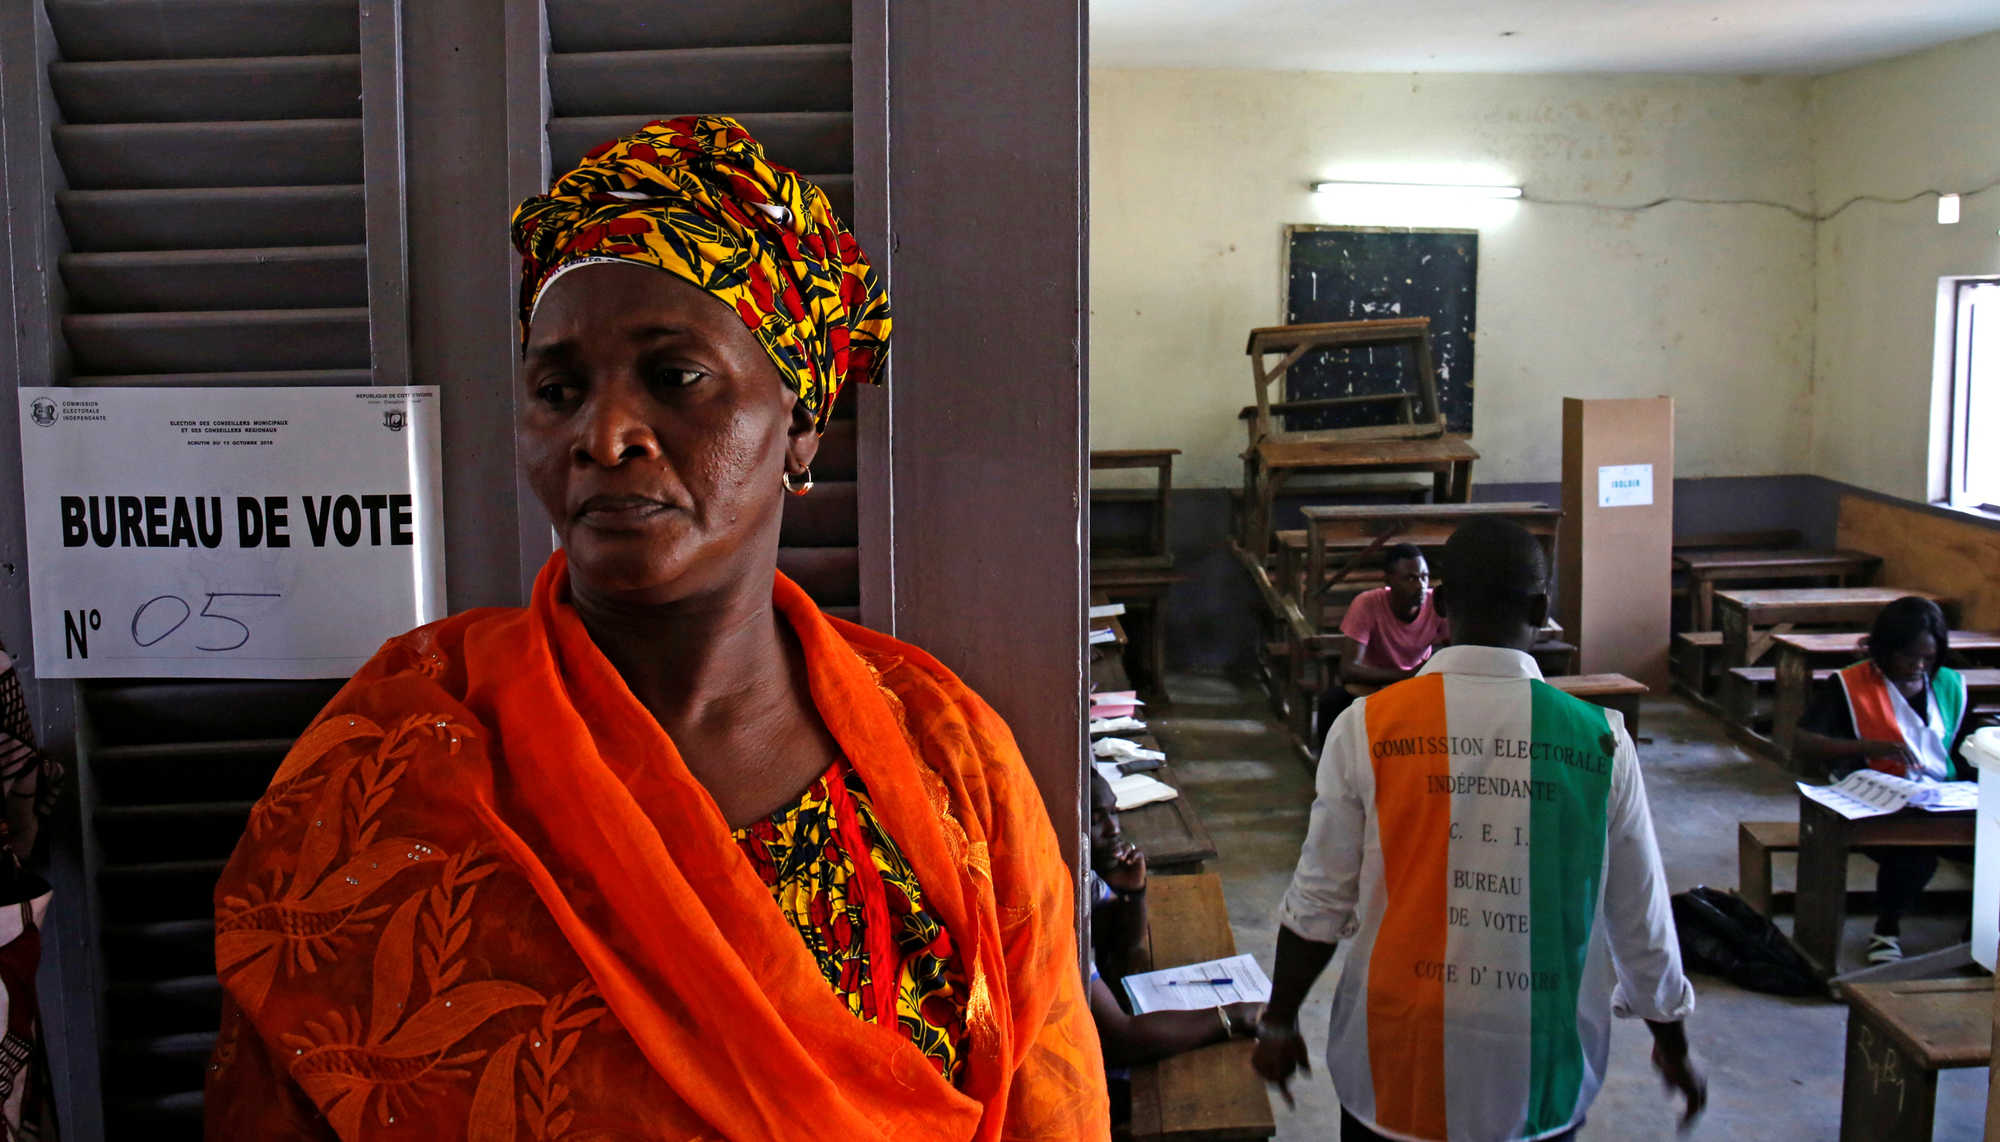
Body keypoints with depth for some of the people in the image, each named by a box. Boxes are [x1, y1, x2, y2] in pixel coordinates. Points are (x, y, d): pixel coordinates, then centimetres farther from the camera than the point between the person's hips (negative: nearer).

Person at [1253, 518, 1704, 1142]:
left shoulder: (1368, 726, -10)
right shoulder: (1599, 740, -8)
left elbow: (1320, 903, -5)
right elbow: (1640, 919, 1)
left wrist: (1278, 1025, 9)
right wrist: (1673, 1044, 17)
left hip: (1397, 1065, 0)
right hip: (1541, 1073, 1)